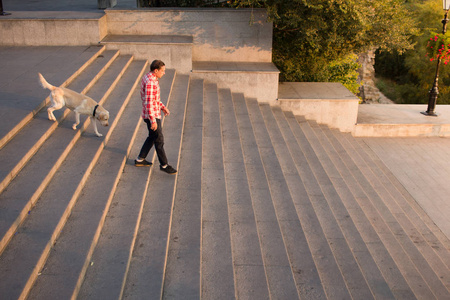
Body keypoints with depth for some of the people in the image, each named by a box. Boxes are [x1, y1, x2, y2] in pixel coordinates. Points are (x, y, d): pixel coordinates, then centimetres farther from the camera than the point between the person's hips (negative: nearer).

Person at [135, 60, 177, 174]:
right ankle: (164, 165, 14)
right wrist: (153, 120, -25)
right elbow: (148, 103, -27)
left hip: (154, 114, 10)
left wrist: (163, 107, 17)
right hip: (152, 115, -10)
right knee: (159, 140, 1)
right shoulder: (150, 82, -25)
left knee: (152, 137, 21)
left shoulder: (148, 77, 8)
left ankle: (140, 160, 31)